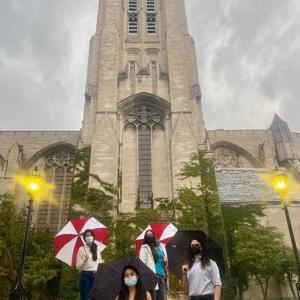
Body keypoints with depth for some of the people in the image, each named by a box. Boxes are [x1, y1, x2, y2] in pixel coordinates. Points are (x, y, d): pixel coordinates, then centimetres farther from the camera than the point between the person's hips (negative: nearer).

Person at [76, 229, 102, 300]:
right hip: (85, 275, -3)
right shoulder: (81, 249, -3)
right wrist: (85, 260, -22)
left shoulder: (97, 249, 8)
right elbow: (78, 266, -5)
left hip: (96, 275, 3)